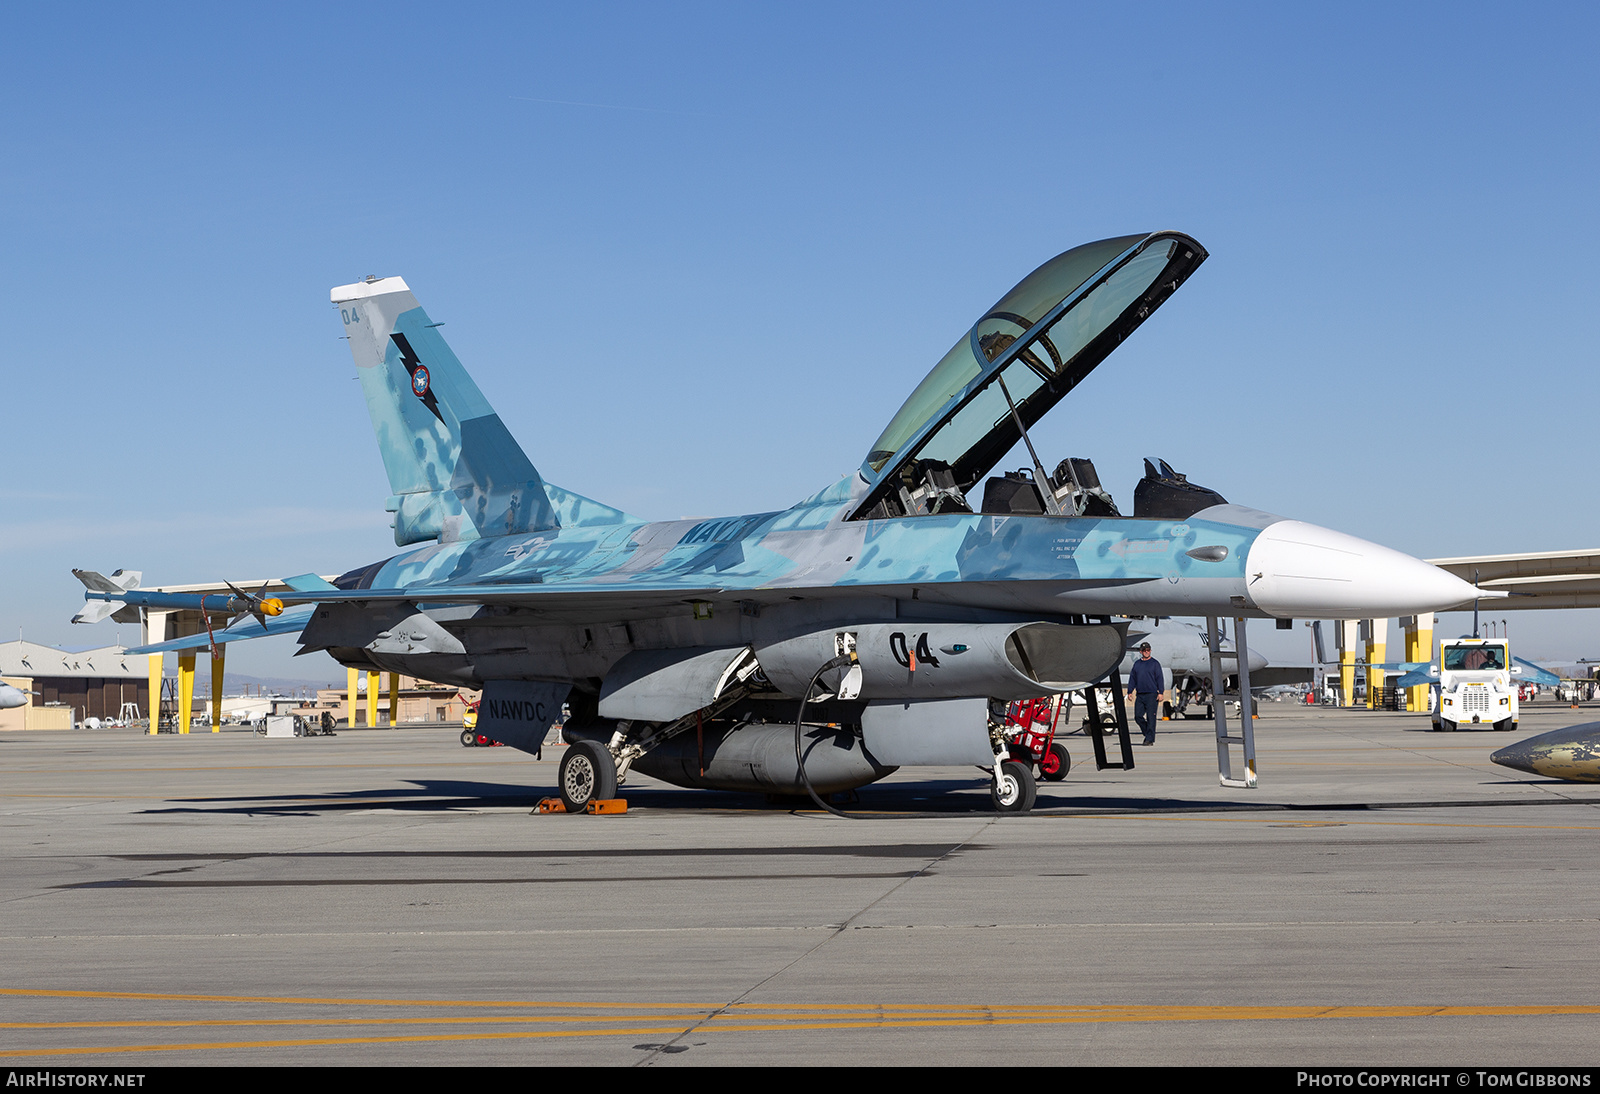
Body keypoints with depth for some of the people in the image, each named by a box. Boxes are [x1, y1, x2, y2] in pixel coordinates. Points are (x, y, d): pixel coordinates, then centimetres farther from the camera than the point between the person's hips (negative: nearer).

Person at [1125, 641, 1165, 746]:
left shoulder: (1155, 663, 1)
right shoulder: (1137, 664, 14)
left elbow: (1159, 678, -3)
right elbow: (1132, 678, 17)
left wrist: (1161, 693, -9)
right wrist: (1130, 691, 10)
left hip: (1152, 695, -5)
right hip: (1140, 695, 5)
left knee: (1150, 717, -7)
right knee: (1138, 716, 1)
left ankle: (1150, 739, -4)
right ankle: (1148, 733, 18)